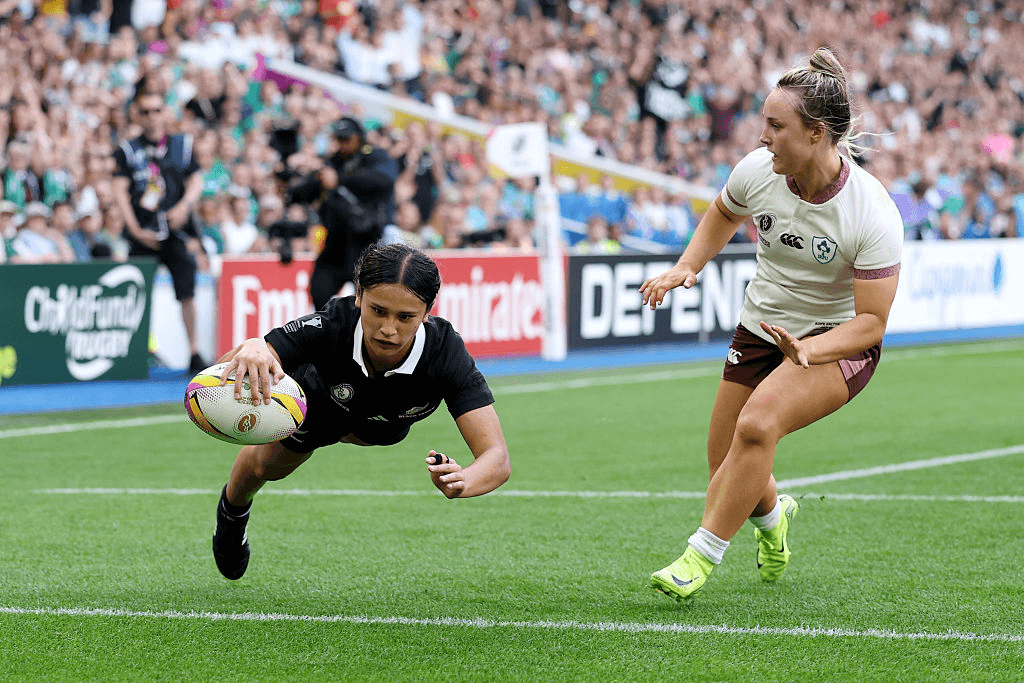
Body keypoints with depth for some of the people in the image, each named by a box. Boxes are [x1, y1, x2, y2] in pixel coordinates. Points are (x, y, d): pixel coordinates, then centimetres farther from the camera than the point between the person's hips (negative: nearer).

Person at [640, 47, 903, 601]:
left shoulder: (873, 216, -27)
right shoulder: (758, 170, -14)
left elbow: (871, 322, -23)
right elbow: (723, 215, 12)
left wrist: (808, 349, -38)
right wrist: (687, 267, -3)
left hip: (839, 342, -5)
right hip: (760, 328, 5)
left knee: (757, 425, -31)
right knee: (726, 464, 8)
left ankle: (701, 555, -19)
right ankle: (771, 515, 45)